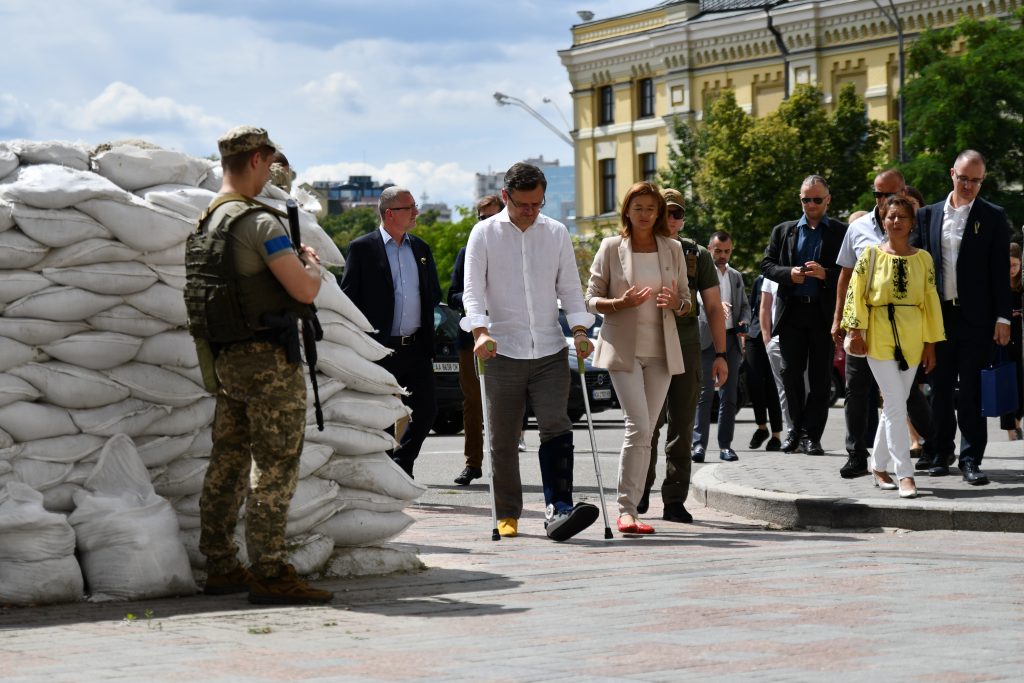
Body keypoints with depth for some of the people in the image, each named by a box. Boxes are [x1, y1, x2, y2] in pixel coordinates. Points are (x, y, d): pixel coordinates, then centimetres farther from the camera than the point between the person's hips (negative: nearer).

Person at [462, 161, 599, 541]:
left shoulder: (556, 233, 9)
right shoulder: (484, 234, 2)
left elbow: (569, 286, 13)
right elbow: (473, 289, -3)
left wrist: (579, 331, -1)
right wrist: (480, 332, -18)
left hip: (550, 351, 1)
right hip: (503, 350, -1)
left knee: (556, 428, -13)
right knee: (503, 439, 4)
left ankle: (558, 510, -20)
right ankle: (507, 515, 15)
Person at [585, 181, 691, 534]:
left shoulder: (672, 249, 8)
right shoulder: (611, 247, 1)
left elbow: (687, 301, 14)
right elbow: (591, 300, 3)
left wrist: (676, 302, -10)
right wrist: (622, 302, -16)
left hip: (661, 349, 4)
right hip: (623, 347, -4)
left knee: (646, 430, 4)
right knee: (638, 426, -16)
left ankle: (630, 508, 11)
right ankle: (626, 509, -14)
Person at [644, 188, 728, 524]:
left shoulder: (698, 255, 11)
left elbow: (714, 307, 12)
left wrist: (720, 354, 6)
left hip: (687, 348, 2)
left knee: (681, 427, 1)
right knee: (648, 424, -3)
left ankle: (675, 501, 5)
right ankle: (640, 491, 14)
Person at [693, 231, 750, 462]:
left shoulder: (736, 276, 20)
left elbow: (744, 305, 23)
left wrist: (744, 323, 2)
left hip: (731, 339, 5)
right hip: (707, 338, -5)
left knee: (729, 395, 4)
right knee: (704, 393, -10)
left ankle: (725, 445, 7)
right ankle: (699, 444, -12)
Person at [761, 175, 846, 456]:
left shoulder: (841, 232, 4)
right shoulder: (783, 231, 13)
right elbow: (766, 264, 10)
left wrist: (826, 274, -18)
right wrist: (788, 273, -8)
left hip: (825, 313, -2)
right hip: (792, 311, 2)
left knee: (820, 377, 0)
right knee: (790, 373, 2)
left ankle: (812, 435, 6)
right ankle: (797, 428, 18)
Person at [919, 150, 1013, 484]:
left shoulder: (993, 217, 1)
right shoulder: (929, 215, 9)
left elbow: (1000, 271, -1)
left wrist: (1002, 318, -7)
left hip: (975, 317, -3)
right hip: (939, 315, 3)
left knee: (972, 391, -2)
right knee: (940, 388, 8)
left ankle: (971, 459, 2)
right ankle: (941, 453, 17)